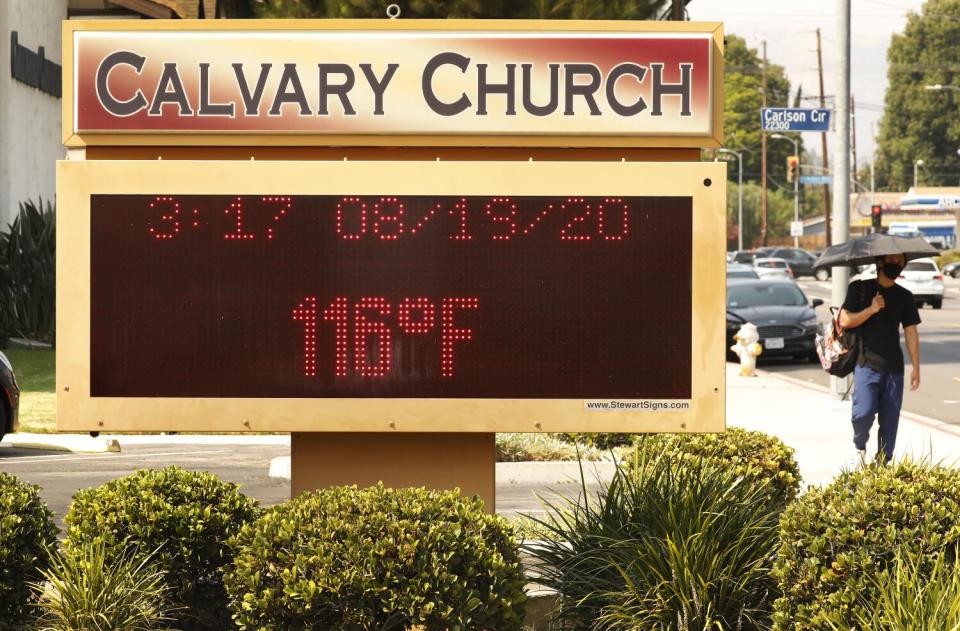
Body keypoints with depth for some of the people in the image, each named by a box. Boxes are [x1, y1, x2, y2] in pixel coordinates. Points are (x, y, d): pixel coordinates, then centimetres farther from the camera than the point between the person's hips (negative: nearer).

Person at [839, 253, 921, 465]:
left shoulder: (905, 296, 10)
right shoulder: (860, 289, 2)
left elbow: (911, 332, 10)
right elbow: (845, 321, -3)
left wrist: (915, 367, 4)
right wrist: (871, 310, -15)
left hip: (894, 368, 3)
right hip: (867, 365, -3)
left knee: (890, 420, 2)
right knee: (864, 412, -16)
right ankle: (859, 446, 13)